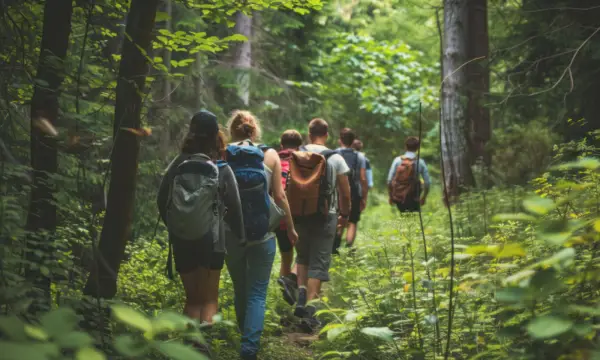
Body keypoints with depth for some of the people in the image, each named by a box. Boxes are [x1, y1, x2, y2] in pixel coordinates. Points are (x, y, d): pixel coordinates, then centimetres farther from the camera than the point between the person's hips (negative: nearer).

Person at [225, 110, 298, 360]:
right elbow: (279, 196, -1)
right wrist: (290, 228, 11)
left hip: (231, 231, 1)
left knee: (240, 289, 18)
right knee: (257, 293, 2)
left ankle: (246, 334, 33)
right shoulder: (270, 155, 0)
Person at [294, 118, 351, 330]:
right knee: (319, 263, 2)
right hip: (325, 215, -2)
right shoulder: (335, 159, -3)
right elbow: (345, 193, -1)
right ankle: (309, 309, -2)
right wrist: (345, 215, 14)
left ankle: (301, 293, 3)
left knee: (303, 256, 22)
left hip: (300, 214, 2)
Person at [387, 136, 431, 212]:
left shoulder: (397, 160, -5)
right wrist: (424, 197, 13)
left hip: (398, 197, 2)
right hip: (413, 198, -2)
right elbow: (427, 182, -3)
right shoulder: (420, 162, -6)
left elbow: (389, 180, -5)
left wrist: (391, 196, 7)